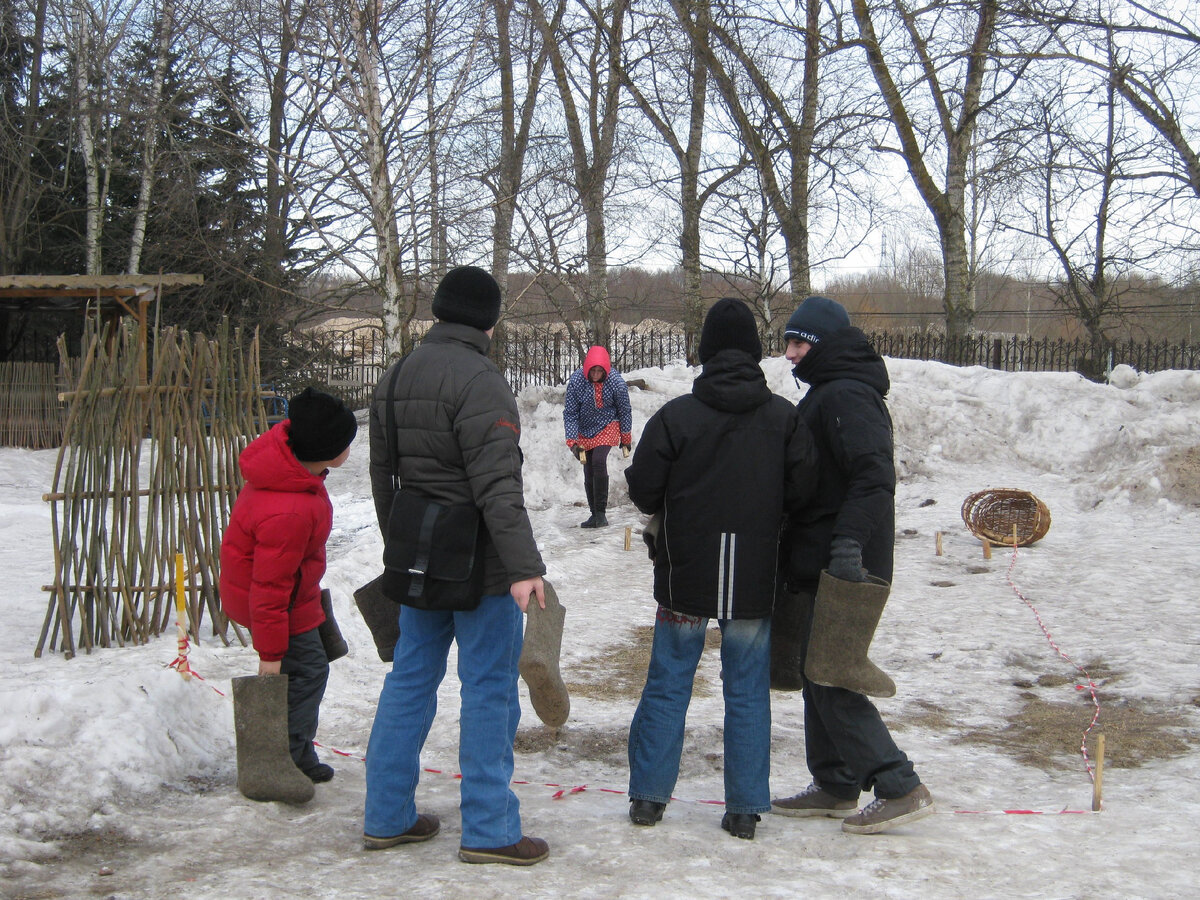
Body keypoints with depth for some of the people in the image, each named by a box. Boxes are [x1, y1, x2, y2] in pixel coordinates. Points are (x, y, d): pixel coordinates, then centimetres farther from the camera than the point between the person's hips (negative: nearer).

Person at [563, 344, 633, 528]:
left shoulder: (616, 381, -19)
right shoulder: (576, 380, -18)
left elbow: (625, 411, -4)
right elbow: (570, 413, -10)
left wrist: (626, 438, 4)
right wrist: (572, 442, -14)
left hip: (607, 428, -2)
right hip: (585, 430, 2)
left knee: (599, 462, -22)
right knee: (589, 472, 4)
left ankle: (601, 512, -12)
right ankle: (594, 514, 16)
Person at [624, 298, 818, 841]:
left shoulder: (675, 415, -10)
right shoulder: (784, 417, -4)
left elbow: (643, 491, -7)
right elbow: (803, 490, -5)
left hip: (686, 575, -1)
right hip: (755, 579, 1)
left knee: (667, 684, 10)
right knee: (748, 691, 9)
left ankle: (648, 796, 16)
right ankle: (745, 809, 12)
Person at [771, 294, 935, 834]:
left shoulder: (847, 396, -15)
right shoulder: (825, 394, 19)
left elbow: (875, 475, -27)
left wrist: (849, 541, -33)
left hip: (841, 567, -11)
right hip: (819, 565, 11)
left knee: (832, 681, -9)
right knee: (818, 677, 15)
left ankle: (901, 789, -4)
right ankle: (834, 787, 25)